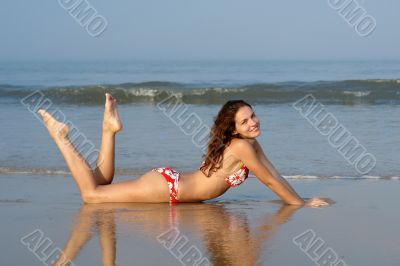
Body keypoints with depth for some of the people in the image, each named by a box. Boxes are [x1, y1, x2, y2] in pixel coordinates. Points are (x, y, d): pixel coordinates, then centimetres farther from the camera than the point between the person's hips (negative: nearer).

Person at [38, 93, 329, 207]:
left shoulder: (251, 143, 6)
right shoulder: (242, 146, -20)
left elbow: (274, 174, 11)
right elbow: (270, 181, -16)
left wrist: (302, 199, 4)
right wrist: (302, 204, -8)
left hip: (170, 181, 9)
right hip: (166, 187, -9)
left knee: (101, 185, 19)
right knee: (92, 194, -7)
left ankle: (110, 128, 15)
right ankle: (61, 136, -1)